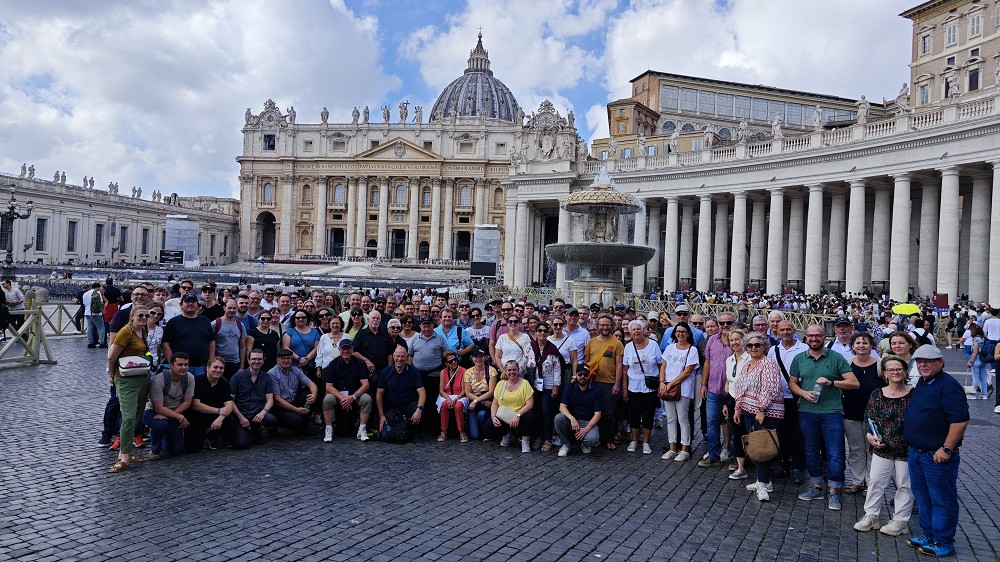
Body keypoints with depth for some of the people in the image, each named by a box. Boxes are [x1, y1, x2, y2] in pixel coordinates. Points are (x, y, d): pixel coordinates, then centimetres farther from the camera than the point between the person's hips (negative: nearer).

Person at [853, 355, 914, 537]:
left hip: (906, 449, -2)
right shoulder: (877, 395, -1)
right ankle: (871, 516, 23)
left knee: (904, 485, 10)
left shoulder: (913, 395, -7)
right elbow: (869, 418, 5)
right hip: (882, 448, 2)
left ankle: (900, 520, 24)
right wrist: (869, 435, -10)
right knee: (875, 481, 9)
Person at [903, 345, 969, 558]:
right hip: (916, 452, 9)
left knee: (942, 500, 3)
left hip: (937, 456, -9)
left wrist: (946, 449, -22)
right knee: (923, 497, 19)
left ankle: (943, 543, 14)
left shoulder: (948, 386, -17)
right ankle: (928, 535, 32)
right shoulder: (921, 383, 12)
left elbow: (960, 420, -22)